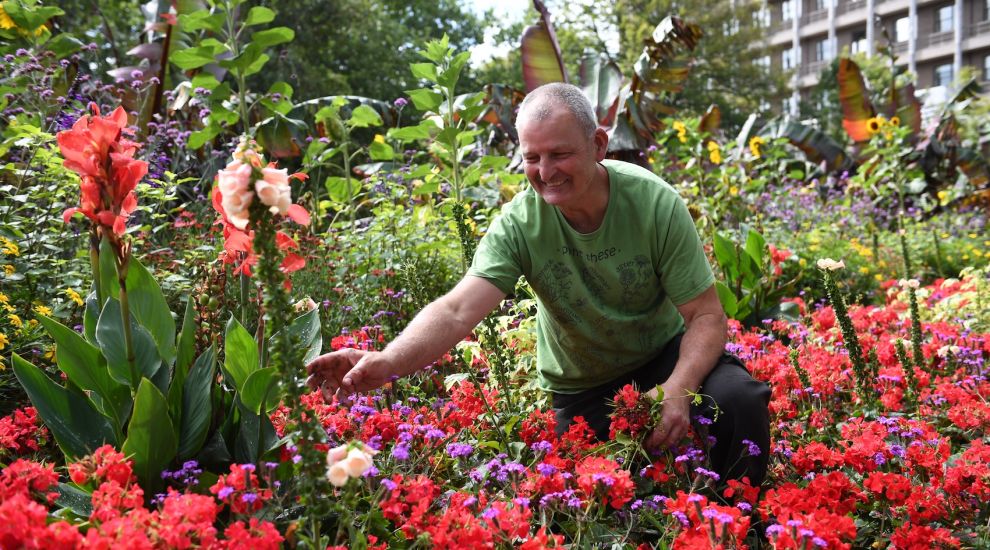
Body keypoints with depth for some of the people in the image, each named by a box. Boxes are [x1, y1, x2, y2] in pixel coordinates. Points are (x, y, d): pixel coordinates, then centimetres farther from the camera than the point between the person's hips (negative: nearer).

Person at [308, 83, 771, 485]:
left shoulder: (655, 203, -21)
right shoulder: (519, 223, -21)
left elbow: (707, 316, -17)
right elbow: (457, 311, -33)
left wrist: (678, 388, -36)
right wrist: (388, 361, -53)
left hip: (665, 355, 0)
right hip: (580, 389, 1)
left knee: (738, 398, -26)